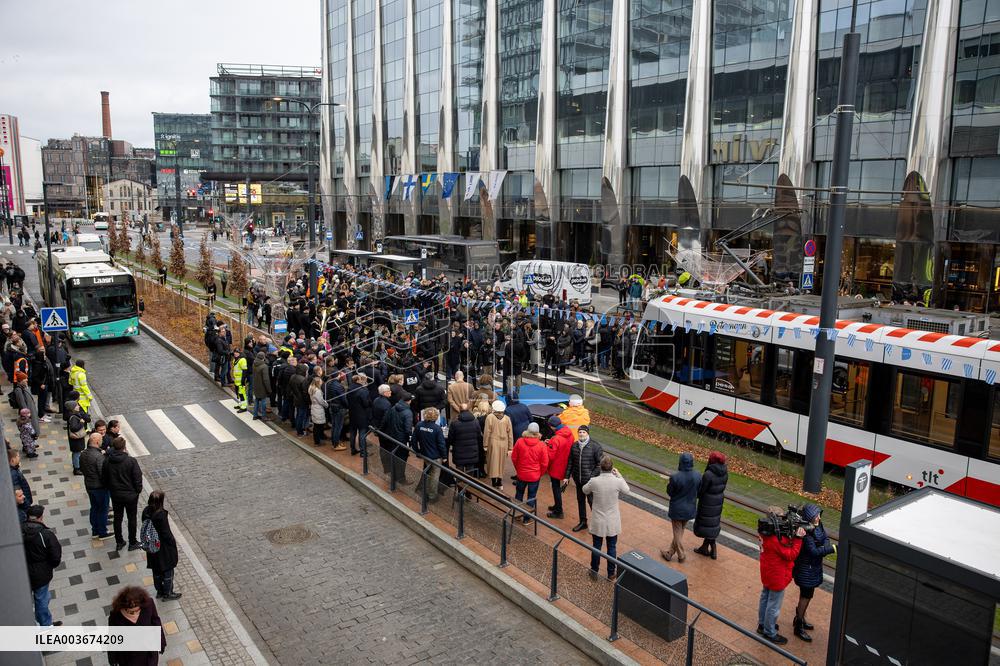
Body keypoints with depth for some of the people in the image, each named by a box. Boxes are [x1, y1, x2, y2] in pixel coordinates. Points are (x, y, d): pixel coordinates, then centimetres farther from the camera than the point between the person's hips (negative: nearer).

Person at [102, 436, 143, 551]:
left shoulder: (107, 462, -10)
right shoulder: (131, 461, -21)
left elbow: (103, 480, 2)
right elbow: (138, 478, -16)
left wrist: (111, 489, 17)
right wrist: (138, 491, 1)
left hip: (115, 495, 3)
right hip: (131, 495, -3)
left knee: (117, 519, 18)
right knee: (132, 519, 12)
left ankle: (119, 542, 30)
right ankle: (132, 543, 23)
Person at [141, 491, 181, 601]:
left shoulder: (146, 512, -11)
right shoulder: (161, 515, -31)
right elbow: (166, 533, -23)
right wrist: (173, 541, -5)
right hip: (164, 548, -7)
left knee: (156, 571, 24)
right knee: (168, 571, 14)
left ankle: (159, 591, 41)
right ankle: (167, 594, 28)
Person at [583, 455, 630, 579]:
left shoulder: (594, 481, -20)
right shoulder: (617, 481, -20)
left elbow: (585, 490, 2)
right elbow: (626, 491, 3)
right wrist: (618, 475, 5)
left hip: (598, 522, 0)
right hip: (612, 522, 0)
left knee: (596, 546, 17)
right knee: (612, 547, 17)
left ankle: (594, 570, 34)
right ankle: (611, 573, 30)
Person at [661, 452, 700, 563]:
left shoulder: (675, 477, -28)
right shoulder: (698, 476, -14)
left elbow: (669, 492, -13)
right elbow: (698, 493, -1)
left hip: (677, 509, -5)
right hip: (690, 509, 5)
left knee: (678, 533, 15)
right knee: (679, 532, 22)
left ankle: (681, 556, 27)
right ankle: (670, 552, 35)